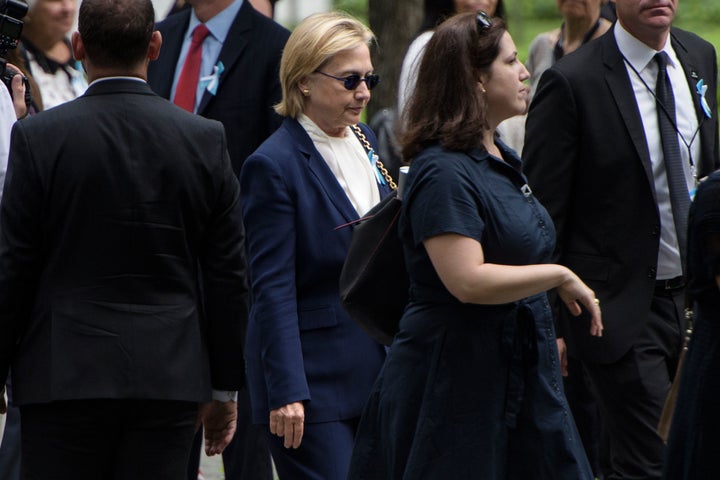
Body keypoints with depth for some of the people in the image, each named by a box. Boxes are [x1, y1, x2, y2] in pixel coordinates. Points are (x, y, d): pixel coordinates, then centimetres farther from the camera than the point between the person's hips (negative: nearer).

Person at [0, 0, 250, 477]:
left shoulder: (39, 137, -7)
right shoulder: (206, 139, 1)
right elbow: (229, 277, 5)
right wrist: (224, 385, 14)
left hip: (63, 378, -2)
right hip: (170, 379, 2)